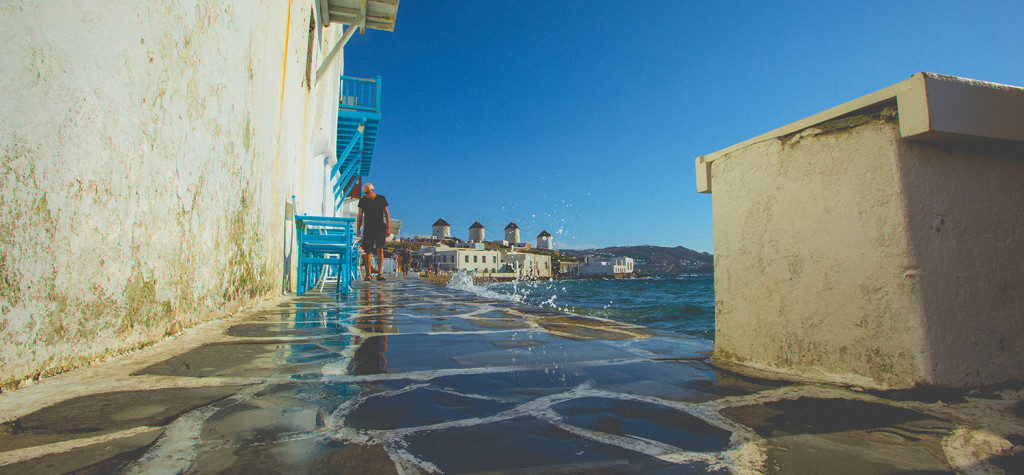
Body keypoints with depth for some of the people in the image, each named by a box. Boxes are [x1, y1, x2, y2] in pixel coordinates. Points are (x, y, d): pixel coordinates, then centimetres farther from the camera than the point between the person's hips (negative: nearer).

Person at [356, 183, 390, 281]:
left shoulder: (381, 199, 3)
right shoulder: (362, 200, 6)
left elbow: (386, 213, 6)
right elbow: (360, 216, 11)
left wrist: (388, 228, -1)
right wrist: (358, 230, 6)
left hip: (380, 228, -1)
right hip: (368, 228, 1)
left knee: (380, 250, -14)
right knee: (368, 252, -1)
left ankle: (380, 273, -11)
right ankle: (368, 274, 8)